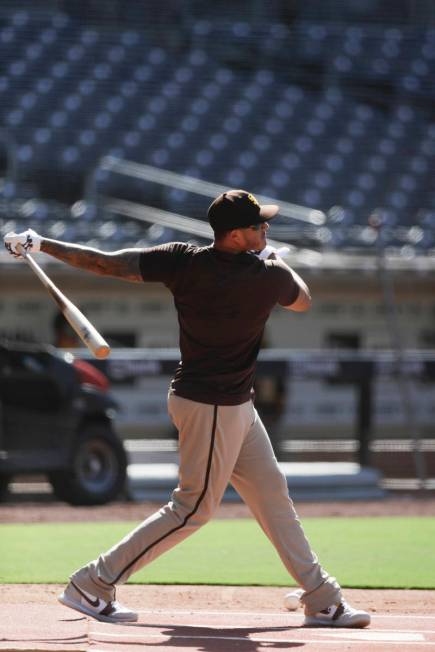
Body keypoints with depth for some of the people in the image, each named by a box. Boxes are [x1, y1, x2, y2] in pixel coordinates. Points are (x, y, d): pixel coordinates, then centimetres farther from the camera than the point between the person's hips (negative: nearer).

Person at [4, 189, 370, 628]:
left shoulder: (183, 261, -9)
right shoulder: (270, 276, -20)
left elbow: (107, 263, -13)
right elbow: (303, 301, 4)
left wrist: (39, 244, -4)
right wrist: (273, 256, 20)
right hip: (213, 409, -8)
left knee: (272, 496, 14)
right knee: (192, 508, 1)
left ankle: (322, 601, 22)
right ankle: (92, 585, 2)